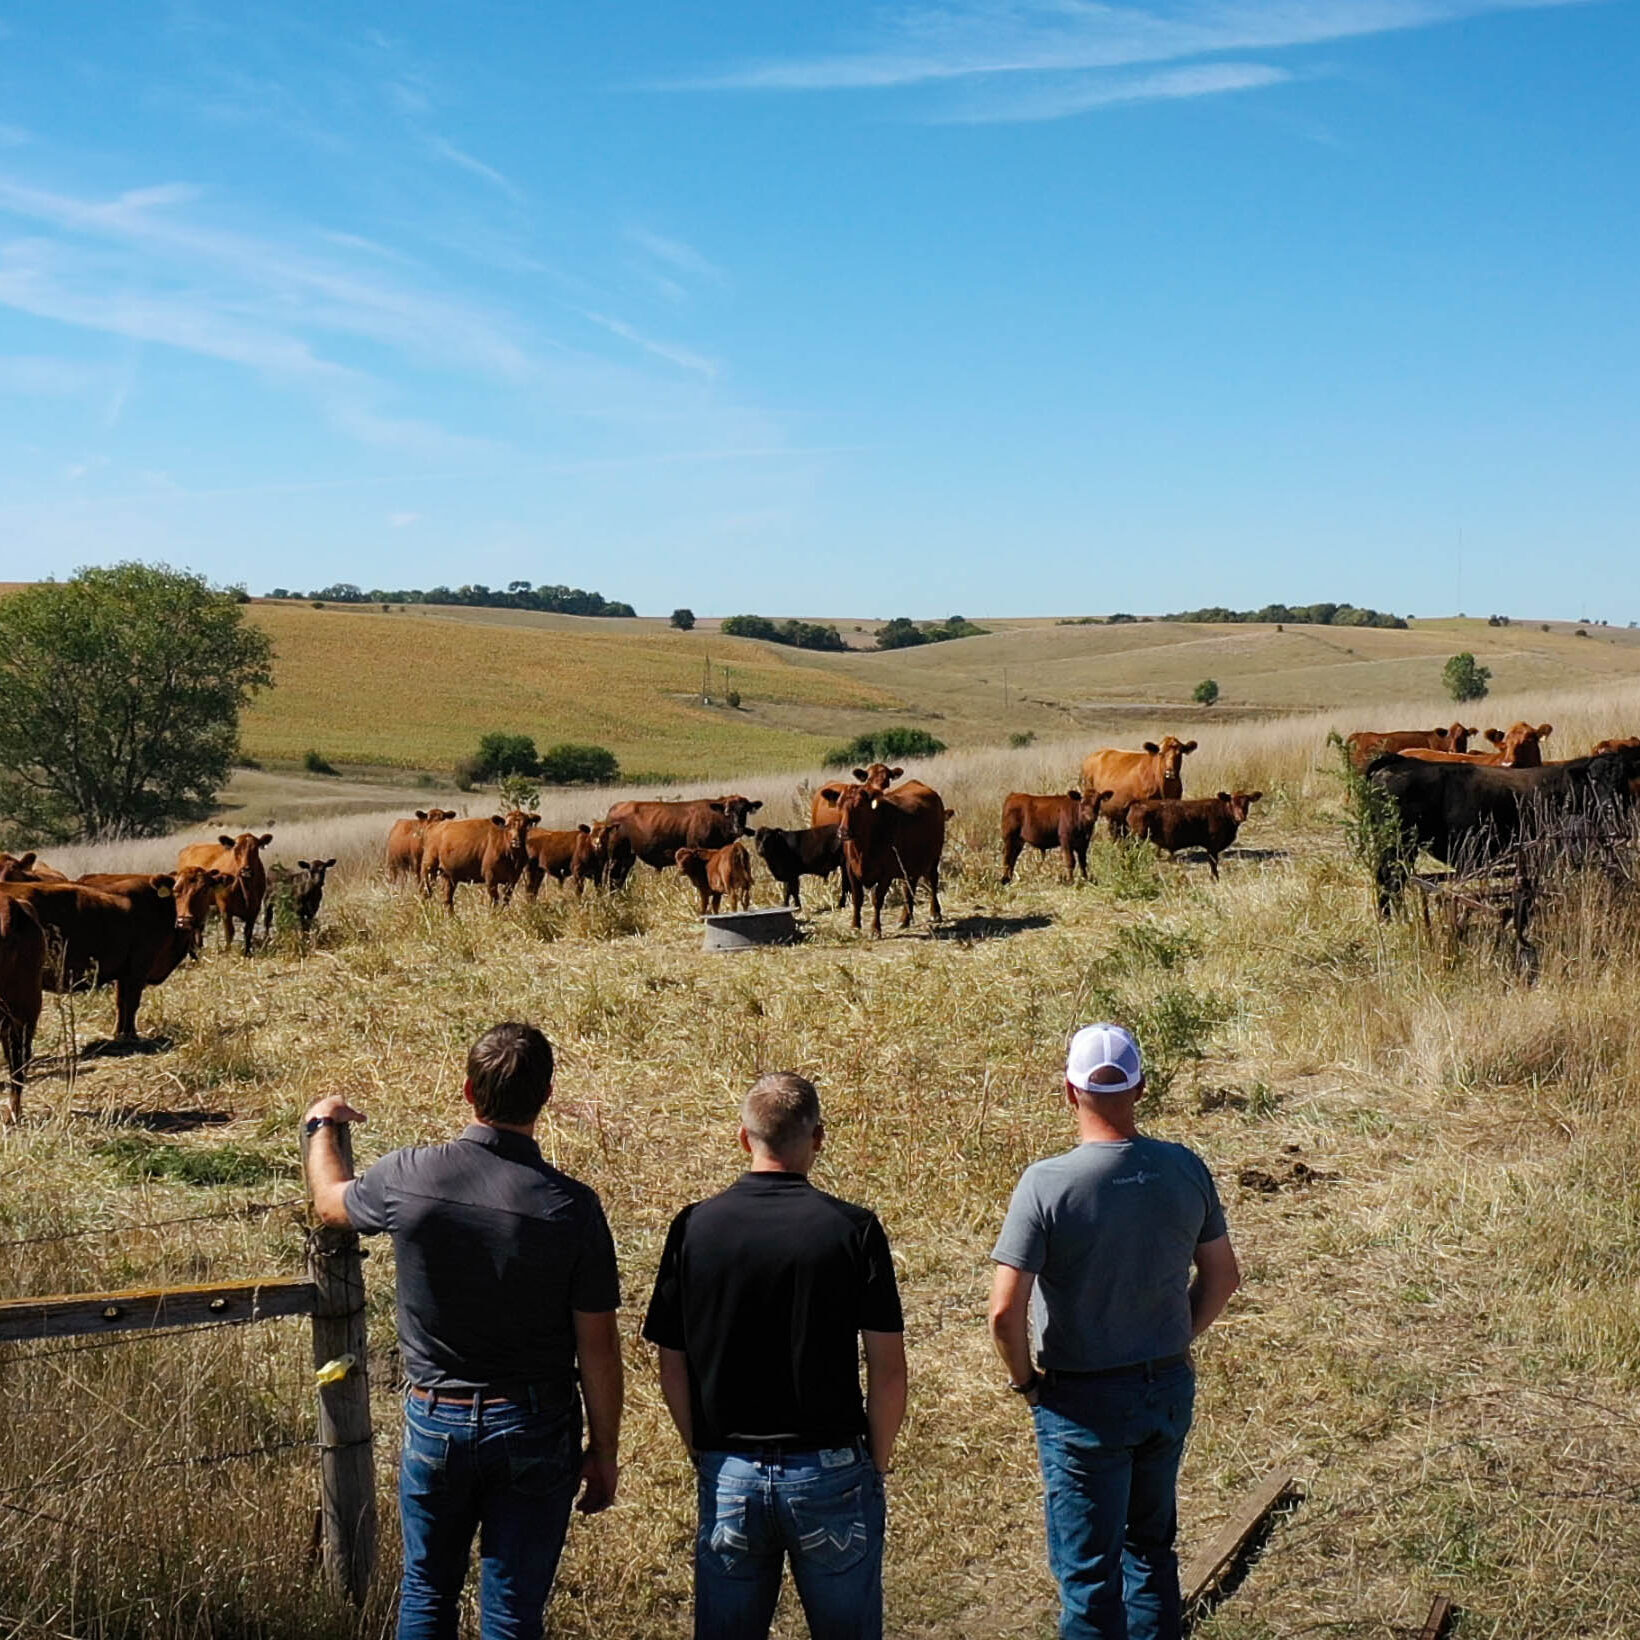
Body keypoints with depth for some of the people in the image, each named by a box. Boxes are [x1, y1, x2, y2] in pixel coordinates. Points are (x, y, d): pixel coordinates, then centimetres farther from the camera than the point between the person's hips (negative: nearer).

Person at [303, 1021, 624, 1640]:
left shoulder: (408, 1177, -13)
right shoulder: (571, 1207, -17)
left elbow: (330, 1200, 12)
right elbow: (598, 1346, -11)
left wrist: (322, 1126, 32)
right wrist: (604, 1451, 3)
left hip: (435, 1421, 1)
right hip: (534, 1428, -1)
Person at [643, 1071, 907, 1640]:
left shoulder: (694, 1228, -4)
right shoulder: (853, 1230, -9)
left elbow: (672, 1368, 1)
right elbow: (889, 1372, -8)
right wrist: (877, 1463, 6)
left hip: (729, 1478, 2)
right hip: (831, 1473, -2)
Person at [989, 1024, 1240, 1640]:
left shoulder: (1046, 1184, -21)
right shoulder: (1186, 1169, -7)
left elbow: (1005, 1311, -23)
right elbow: (1221, 1278, 4)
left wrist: (1025, 1379, -6)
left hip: (1083, 1403, -4)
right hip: (1170, 1391, 5)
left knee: (1088, 1568, 9)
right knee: (1152, 1546, 24)